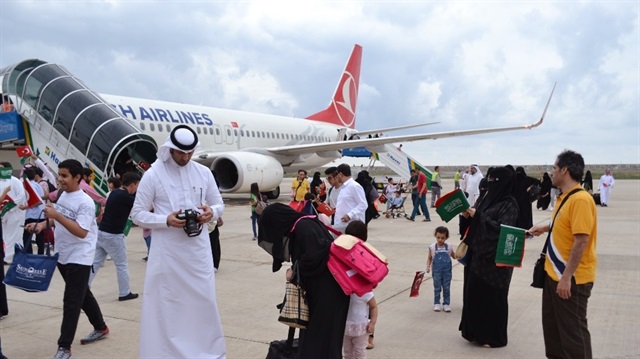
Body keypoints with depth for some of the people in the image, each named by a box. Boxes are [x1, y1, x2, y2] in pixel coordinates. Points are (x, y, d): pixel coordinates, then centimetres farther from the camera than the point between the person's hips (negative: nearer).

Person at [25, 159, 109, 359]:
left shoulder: (85, 202, -20)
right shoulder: (63, 195, 4)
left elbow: (82, 232, -28)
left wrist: (56, 215, -32)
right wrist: (42, 224, 0)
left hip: (79, 258, -9)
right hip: (62, 256, 9)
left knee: (71, 301, -4)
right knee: (82, 295, 19)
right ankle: (101, 328, 34)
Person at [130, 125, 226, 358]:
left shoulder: (204, 173, 5)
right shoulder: (153, 175, -5)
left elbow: (219, 204, 13)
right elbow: (137, 214, -4)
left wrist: (211, 212, -11)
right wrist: (166, 220, -20)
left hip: (198, 249, 3)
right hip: (167, 252, -3)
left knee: (204, 301, 11)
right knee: (165, 305, 4)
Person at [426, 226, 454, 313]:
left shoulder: (449, 247, -1)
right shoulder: (432, 247, -4)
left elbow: (454, 256, 9)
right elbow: (429, 258, 4)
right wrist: (428, 266, -7)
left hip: (447, 271, 1)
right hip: (437, 272, -1)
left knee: (446, 288, 7)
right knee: (437, 288, 7)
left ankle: (446, 304, 18)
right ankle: (437, 304, 18)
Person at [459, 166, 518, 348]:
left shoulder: (509, 204, -13)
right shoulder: (487, 198, 10)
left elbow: (502, 229, -23)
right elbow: (476, 223, 17)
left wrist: (478, 215, -22)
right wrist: (469, 215, -4)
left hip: (496, 258, -8)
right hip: (478, 253, 8)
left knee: (492, 297, 2)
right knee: (474, 293, 13)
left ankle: (494, 337, 16)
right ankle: (477, 331, 28)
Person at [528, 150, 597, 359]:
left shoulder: (581, 199, -21)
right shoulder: (564, 198, 9)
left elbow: (581, 240, -25)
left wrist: (567, 277, -24)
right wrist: (546, 227, 12)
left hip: (572, 279, -9)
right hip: (554, 274, 9)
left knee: (572, 330, 3)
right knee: (552, 326, 19)